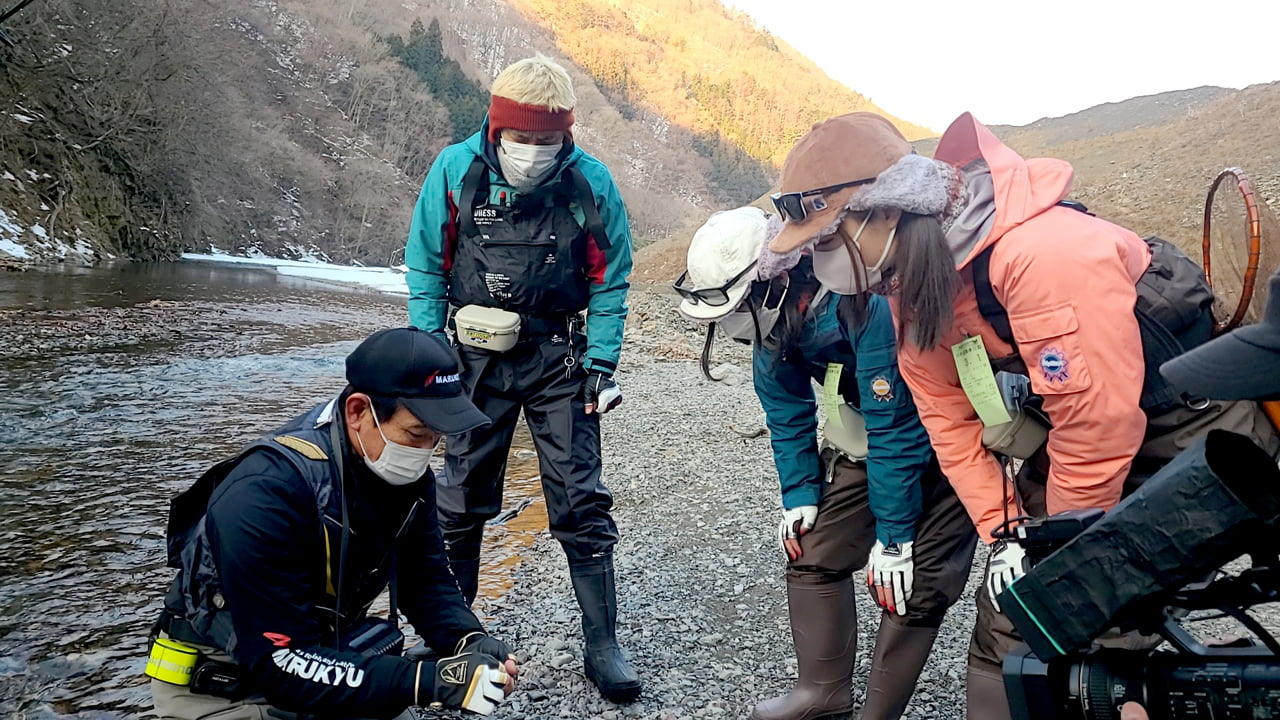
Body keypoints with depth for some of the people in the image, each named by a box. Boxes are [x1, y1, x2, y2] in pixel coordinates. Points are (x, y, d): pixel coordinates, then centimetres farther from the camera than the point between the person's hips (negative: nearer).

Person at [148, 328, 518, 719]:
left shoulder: (406, 472, -10)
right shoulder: (265, 493, -31)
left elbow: (427, 579, -3)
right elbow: (282, 664, -32)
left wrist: (471, 641, -23)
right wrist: (433, 682, -38)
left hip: (322, 652, 6)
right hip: (219, 686, -6)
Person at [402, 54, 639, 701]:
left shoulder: (591, 184, -11)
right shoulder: (455, 171, -9)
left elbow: (609, 282, -1)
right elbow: (426, 270, 0)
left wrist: (601, 364, -6)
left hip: (559, 359, -1)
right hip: (477, 356, 1)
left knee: (580, 503, 0)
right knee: (461, 499, 10)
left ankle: (602, 644, 13)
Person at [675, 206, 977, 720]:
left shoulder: (867, 306, -37)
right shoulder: (773, 313, -13)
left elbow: (896, 431, -32)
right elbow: (787, 413, 1)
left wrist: (893, 537, -25)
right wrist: (799, 493, -4)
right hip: (860, 440, 7)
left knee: (914, 585, -10)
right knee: (812, 555, 6)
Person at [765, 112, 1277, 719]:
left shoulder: (1042, 252, -33)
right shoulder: (909, 285, -6)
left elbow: (1097, 419, -29)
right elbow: (950, 418, 1)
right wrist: (1002, 532, -5)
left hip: (1185, 419, -7)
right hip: (1067, 425, 7)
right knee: (1007, 620, 5)